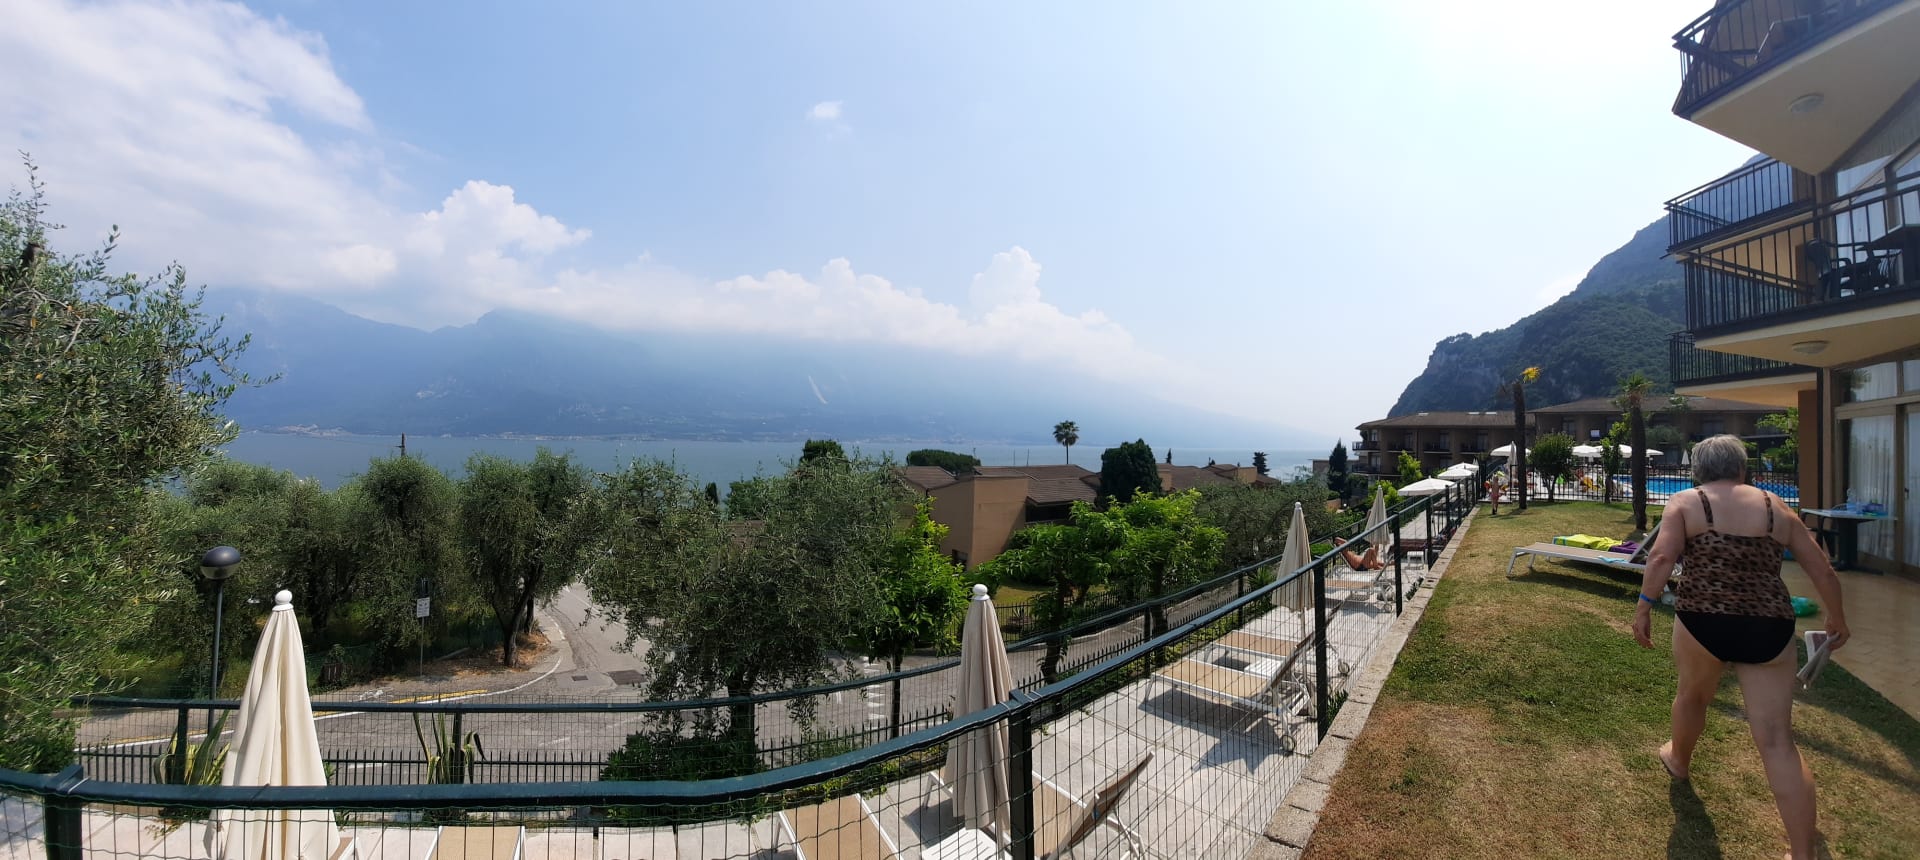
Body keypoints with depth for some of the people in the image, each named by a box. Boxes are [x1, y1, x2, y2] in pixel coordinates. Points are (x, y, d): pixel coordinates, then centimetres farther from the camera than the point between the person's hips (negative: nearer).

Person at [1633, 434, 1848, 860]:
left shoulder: (1685, 502, 0)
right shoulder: (1776, 507, 11)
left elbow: (1662, 557, -15)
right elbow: (1823, 571, 15)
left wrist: (1644, 606, -9)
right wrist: (1837, 619, 30)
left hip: (1703, 623, -3)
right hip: (1770, 628, 3)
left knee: (1692, 696, 26)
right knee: (1778, 741, 6)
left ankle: (1678, 760, 51)